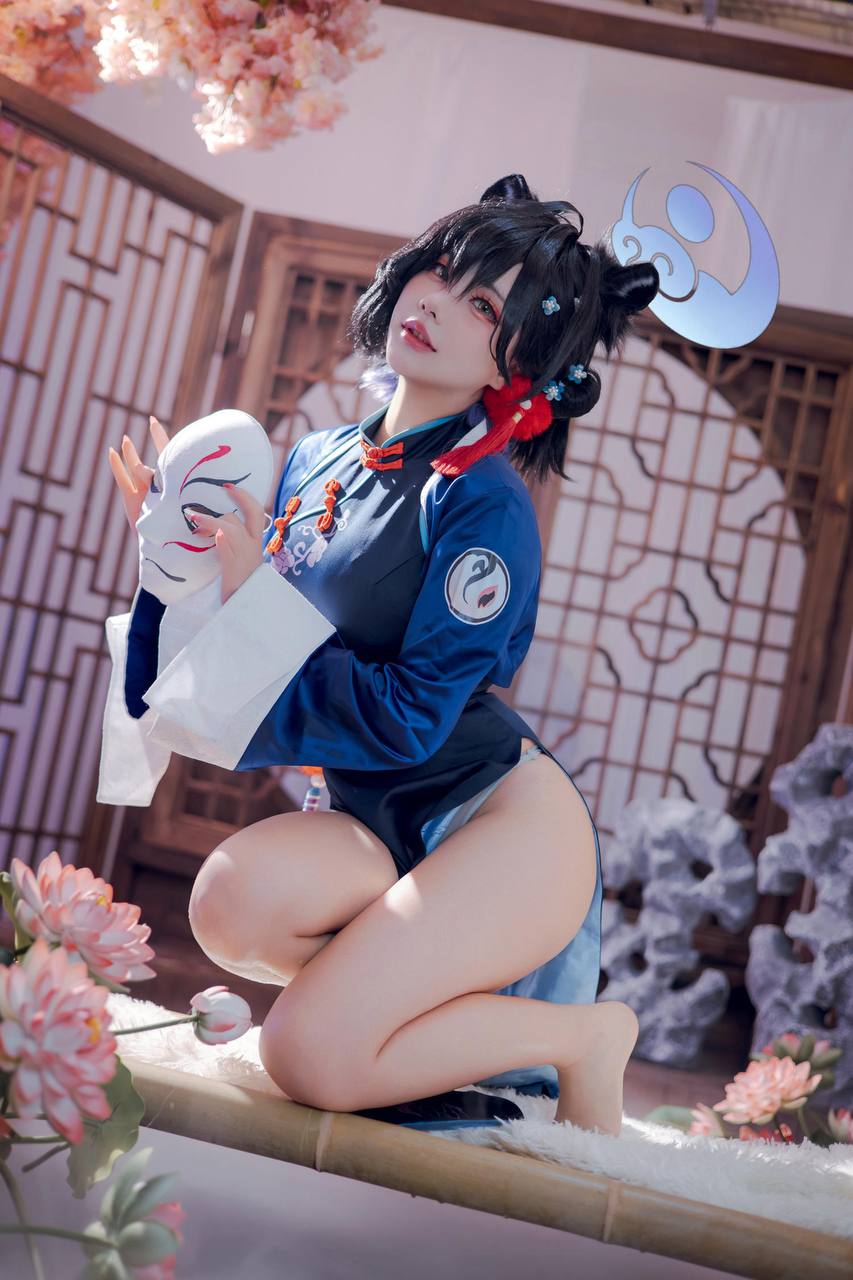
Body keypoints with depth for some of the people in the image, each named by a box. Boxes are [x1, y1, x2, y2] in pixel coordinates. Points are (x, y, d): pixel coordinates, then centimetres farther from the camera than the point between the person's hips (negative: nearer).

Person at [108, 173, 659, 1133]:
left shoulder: (483, 501, -14)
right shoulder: (317, 461, 7)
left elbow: (408, 718, -19)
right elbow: (245, 637, 12)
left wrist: (258, 601, -17)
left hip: (509, 817, -6)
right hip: (383, 825, 6)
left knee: (309, 1056, -21)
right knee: (237, 893, -26)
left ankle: (582, 1034, 2)